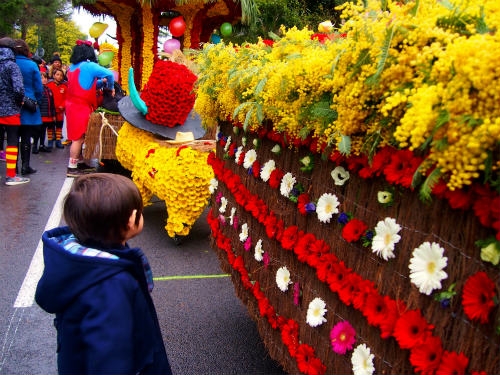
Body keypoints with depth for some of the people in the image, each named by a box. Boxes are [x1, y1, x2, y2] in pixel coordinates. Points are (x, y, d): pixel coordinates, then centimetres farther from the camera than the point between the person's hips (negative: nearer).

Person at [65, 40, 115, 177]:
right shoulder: (89, 66, -12)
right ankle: (72, 168, -2)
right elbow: (109, 74, -20)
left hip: (73, 106, 8)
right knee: (79, 138, -5)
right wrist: (111, 87, -3)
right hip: (82, 107, -8)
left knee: (78, 137, 15)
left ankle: (80, 164, 24)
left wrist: (101, 82, 11)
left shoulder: (72, 67, 12)